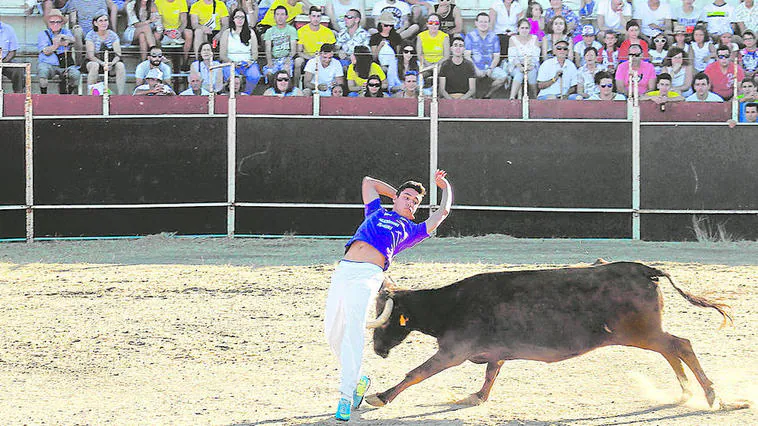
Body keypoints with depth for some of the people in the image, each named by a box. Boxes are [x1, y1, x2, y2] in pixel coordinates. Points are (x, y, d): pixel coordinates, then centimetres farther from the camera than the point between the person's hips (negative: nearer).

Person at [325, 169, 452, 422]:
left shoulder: (412, 230, 26)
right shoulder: (377, 213, 32)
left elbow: (443, 212, 34)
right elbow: (369, 183, 44)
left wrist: (445, 187, 48)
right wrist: (397, 194, 46)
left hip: (368, 275, -3)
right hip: (343, 270, 3)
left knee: (353, 328, -21)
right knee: (332, 331, -1)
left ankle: (346, 396, -23)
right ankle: (357, 380, 19)